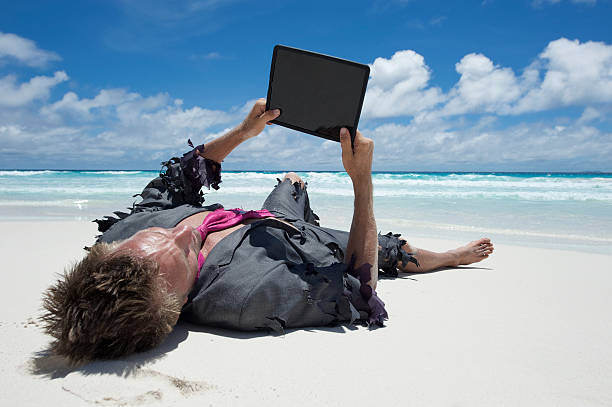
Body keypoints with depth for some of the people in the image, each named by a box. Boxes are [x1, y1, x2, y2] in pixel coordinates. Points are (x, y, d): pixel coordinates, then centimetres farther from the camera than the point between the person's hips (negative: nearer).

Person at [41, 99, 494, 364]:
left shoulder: (120, 233, -32)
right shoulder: (249, 295, -52)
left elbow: (177, 177, -10)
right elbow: (361, 300, -36)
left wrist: (242, 132, -11)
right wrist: (362, 180, -39)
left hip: (268, 225, 6)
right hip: (316, 250, -6)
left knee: (293, 179, 35)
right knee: (393, 249, 18)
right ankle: (452, 256, 53)